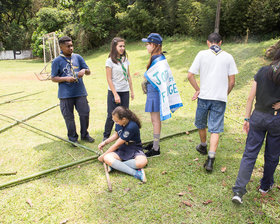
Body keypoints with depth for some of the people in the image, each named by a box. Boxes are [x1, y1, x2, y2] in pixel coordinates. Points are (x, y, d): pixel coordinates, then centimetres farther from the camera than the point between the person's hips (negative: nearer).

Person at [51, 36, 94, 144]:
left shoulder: (78, 57, 7)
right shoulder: (57, 61, -1)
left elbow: (88, 72, 11)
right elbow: (53, 78, -1)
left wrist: (84, 70, -13)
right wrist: (66, 79, -16)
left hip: (80, 92, 3)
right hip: (66, 94, -2)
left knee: (85, 113, 6)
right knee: (69, 117, 5)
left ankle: (84, 134, 26)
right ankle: (72, 137, 22)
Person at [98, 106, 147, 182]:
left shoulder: (131, 127, -27)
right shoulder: (119, 123, -4)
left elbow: (117, 145, -19)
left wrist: (103, 155, -8)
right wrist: (105, 142, 13)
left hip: (134, 150, -5)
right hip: (122, 150, 6)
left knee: (142, 162, -40)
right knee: (107, 158, -28)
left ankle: (116, 165, -26)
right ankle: (135, 173, -31)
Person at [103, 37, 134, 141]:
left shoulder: (125, 59, 9)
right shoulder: (110, 61, -7)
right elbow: (109, 79, -10)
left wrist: (132, 91, 11)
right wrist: (115, 94, -14)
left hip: (125, 92, 5)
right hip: (113, 92, -5)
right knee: (111, 116, 2)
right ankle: (106, 136, 18)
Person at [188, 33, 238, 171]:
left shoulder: (202, 54, 0)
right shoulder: (228, 57, 4)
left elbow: (190, 75, -4)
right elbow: (232, 81, 3)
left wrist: (198, 90, 7)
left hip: (204, 97, 0)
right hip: (220, 99, 1)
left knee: (201, 124, 22)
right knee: (215, 129, 2)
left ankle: (203, 146, 42)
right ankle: (210, 159, -7)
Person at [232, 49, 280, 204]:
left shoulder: (262, 71, 1)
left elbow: (251, 97, 0)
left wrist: (247, 118, 5)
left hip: (258, 116, 2)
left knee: (249, 154, 4)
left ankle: (239, 190, -2)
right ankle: (265, 185, 36)